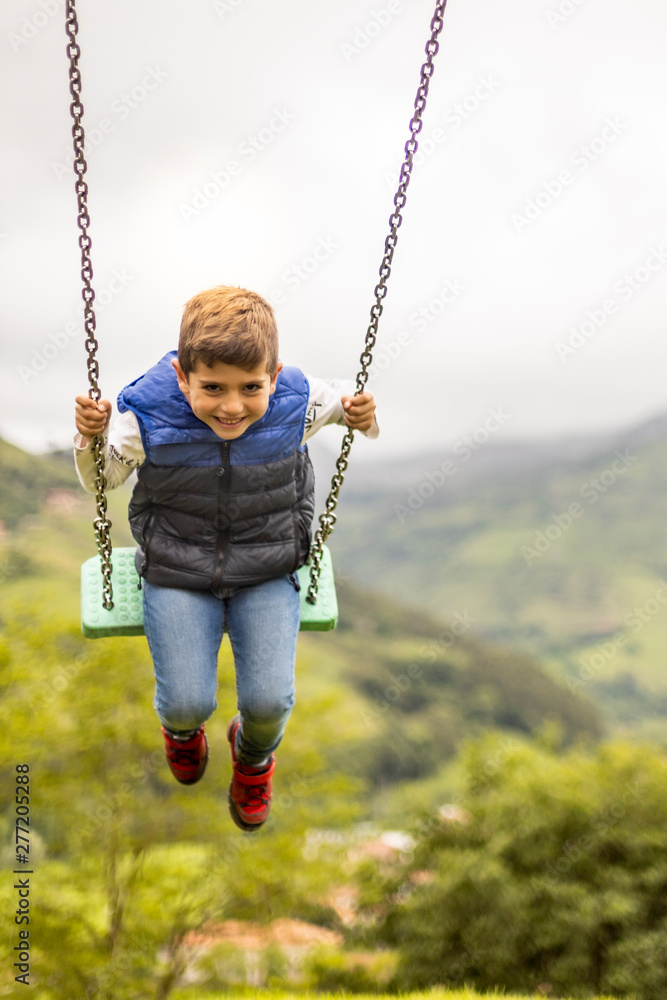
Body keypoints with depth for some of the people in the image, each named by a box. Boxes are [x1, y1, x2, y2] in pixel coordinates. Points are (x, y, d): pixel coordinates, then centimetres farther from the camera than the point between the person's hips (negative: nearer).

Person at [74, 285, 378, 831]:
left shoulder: (296, 407, -17)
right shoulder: (147, 421, -20)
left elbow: (343, 399, 7)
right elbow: (100, 483, -3)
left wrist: (362, 417, -16)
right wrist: (90, 439, -24)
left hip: (267, 575, 1)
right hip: (176, 576, -1)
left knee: (269, 700, -11)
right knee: (188, 701, -10)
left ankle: (254, 751, 31)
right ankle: (181, 725, 34)